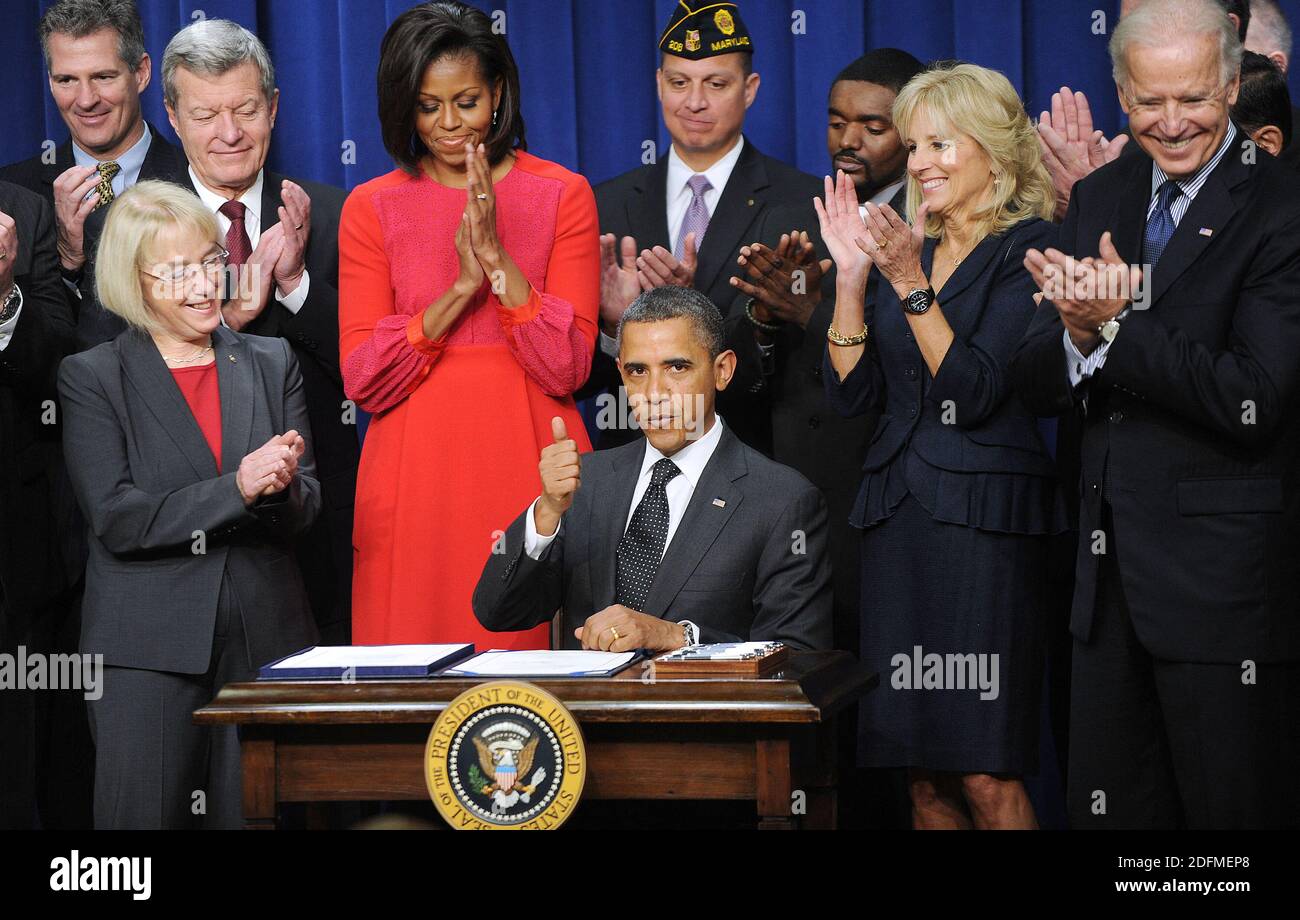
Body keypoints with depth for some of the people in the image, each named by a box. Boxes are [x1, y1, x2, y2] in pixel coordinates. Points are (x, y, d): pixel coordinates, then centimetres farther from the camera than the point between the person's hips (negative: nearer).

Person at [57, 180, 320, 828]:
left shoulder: (272, 363, 12)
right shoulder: (92, 377, 1)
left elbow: (306, 511, 9)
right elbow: (116, 519, -9)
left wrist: (282, 486, -15)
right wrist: (237, 488, -18)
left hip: (264, 641, 3)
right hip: (146, 647, -3)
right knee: (146, 818, -4)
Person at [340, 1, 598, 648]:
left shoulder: (562, 195, 5)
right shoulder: (372, 208, 7)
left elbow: (567, 369, -4)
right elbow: (363, 382, -2)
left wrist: (499, 258, -14)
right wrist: (462, 287, -12)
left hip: (529, 468, 0)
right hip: (417, 472, 1)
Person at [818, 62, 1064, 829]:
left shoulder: (1028, 248, -3)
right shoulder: (904, 250, 16)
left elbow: (975, 390, -13)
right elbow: (851, 393, 9)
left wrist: (911, 285, -18)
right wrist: (852, 275, 0)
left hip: (986, 515, -6)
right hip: (898, 516, 6)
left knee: (985, 774, -10)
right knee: (923, 772, 5)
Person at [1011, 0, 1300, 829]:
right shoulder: (1100, 200, 10)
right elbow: (1035, 385, 5)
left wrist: (1117, 324, -21)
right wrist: (1079, 335, -17)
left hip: (1225, 576, -6)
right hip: (1110, 570, 6)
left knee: (1234, 808, 2)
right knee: (1106, 807, 13)